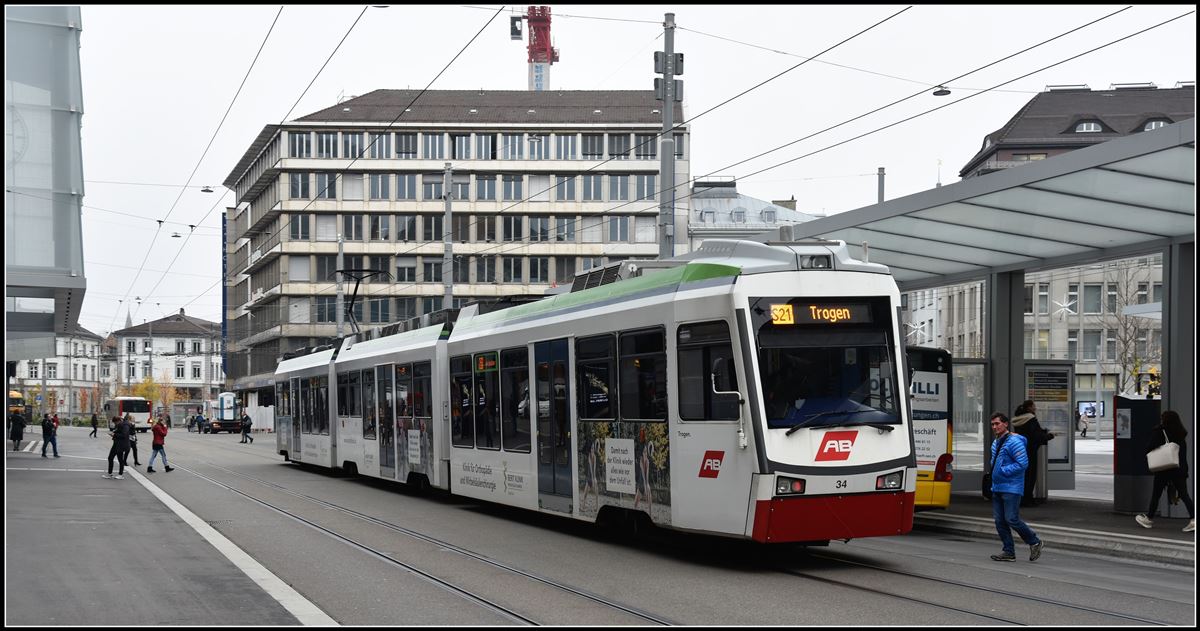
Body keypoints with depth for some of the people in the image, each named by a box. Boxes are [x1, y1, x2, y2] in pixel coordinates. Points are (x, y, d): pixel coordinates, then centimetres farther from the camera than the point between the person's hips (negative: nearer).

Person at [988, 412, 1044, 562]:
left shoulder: (1014, 441, -14)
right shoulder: (996, 443, 16)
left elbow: (1023, 463, -19)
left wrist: (1003, 471, -17)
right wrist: (993, 472, 11)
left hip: (1011, 489, -9)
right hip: (997, 488, 9)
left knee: (1011, 519, -11)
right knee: (999, 520, 6)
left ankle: (1034, 542, 8)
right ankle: (1008, 552, 12)